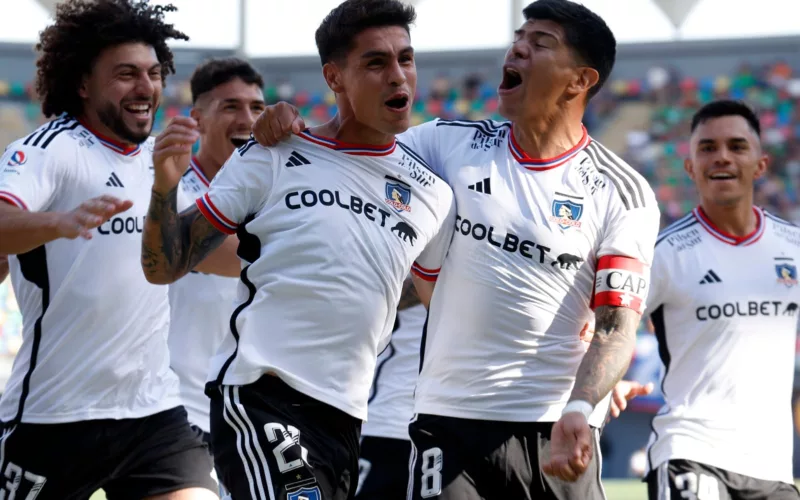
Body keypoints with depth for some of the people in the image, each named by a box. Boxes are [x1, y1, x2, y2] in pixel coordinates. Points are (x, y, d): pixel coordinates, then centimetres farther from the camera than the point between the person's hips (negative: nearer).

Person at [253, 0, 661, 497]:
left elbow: (618, 324, -7)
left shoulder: (625, 194, -1)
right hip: (450, 421, 1)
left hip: (559, 436, -1)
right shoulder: (450, 142, 6)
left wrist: (578, 411, -24)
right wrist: (288, 127, -8)